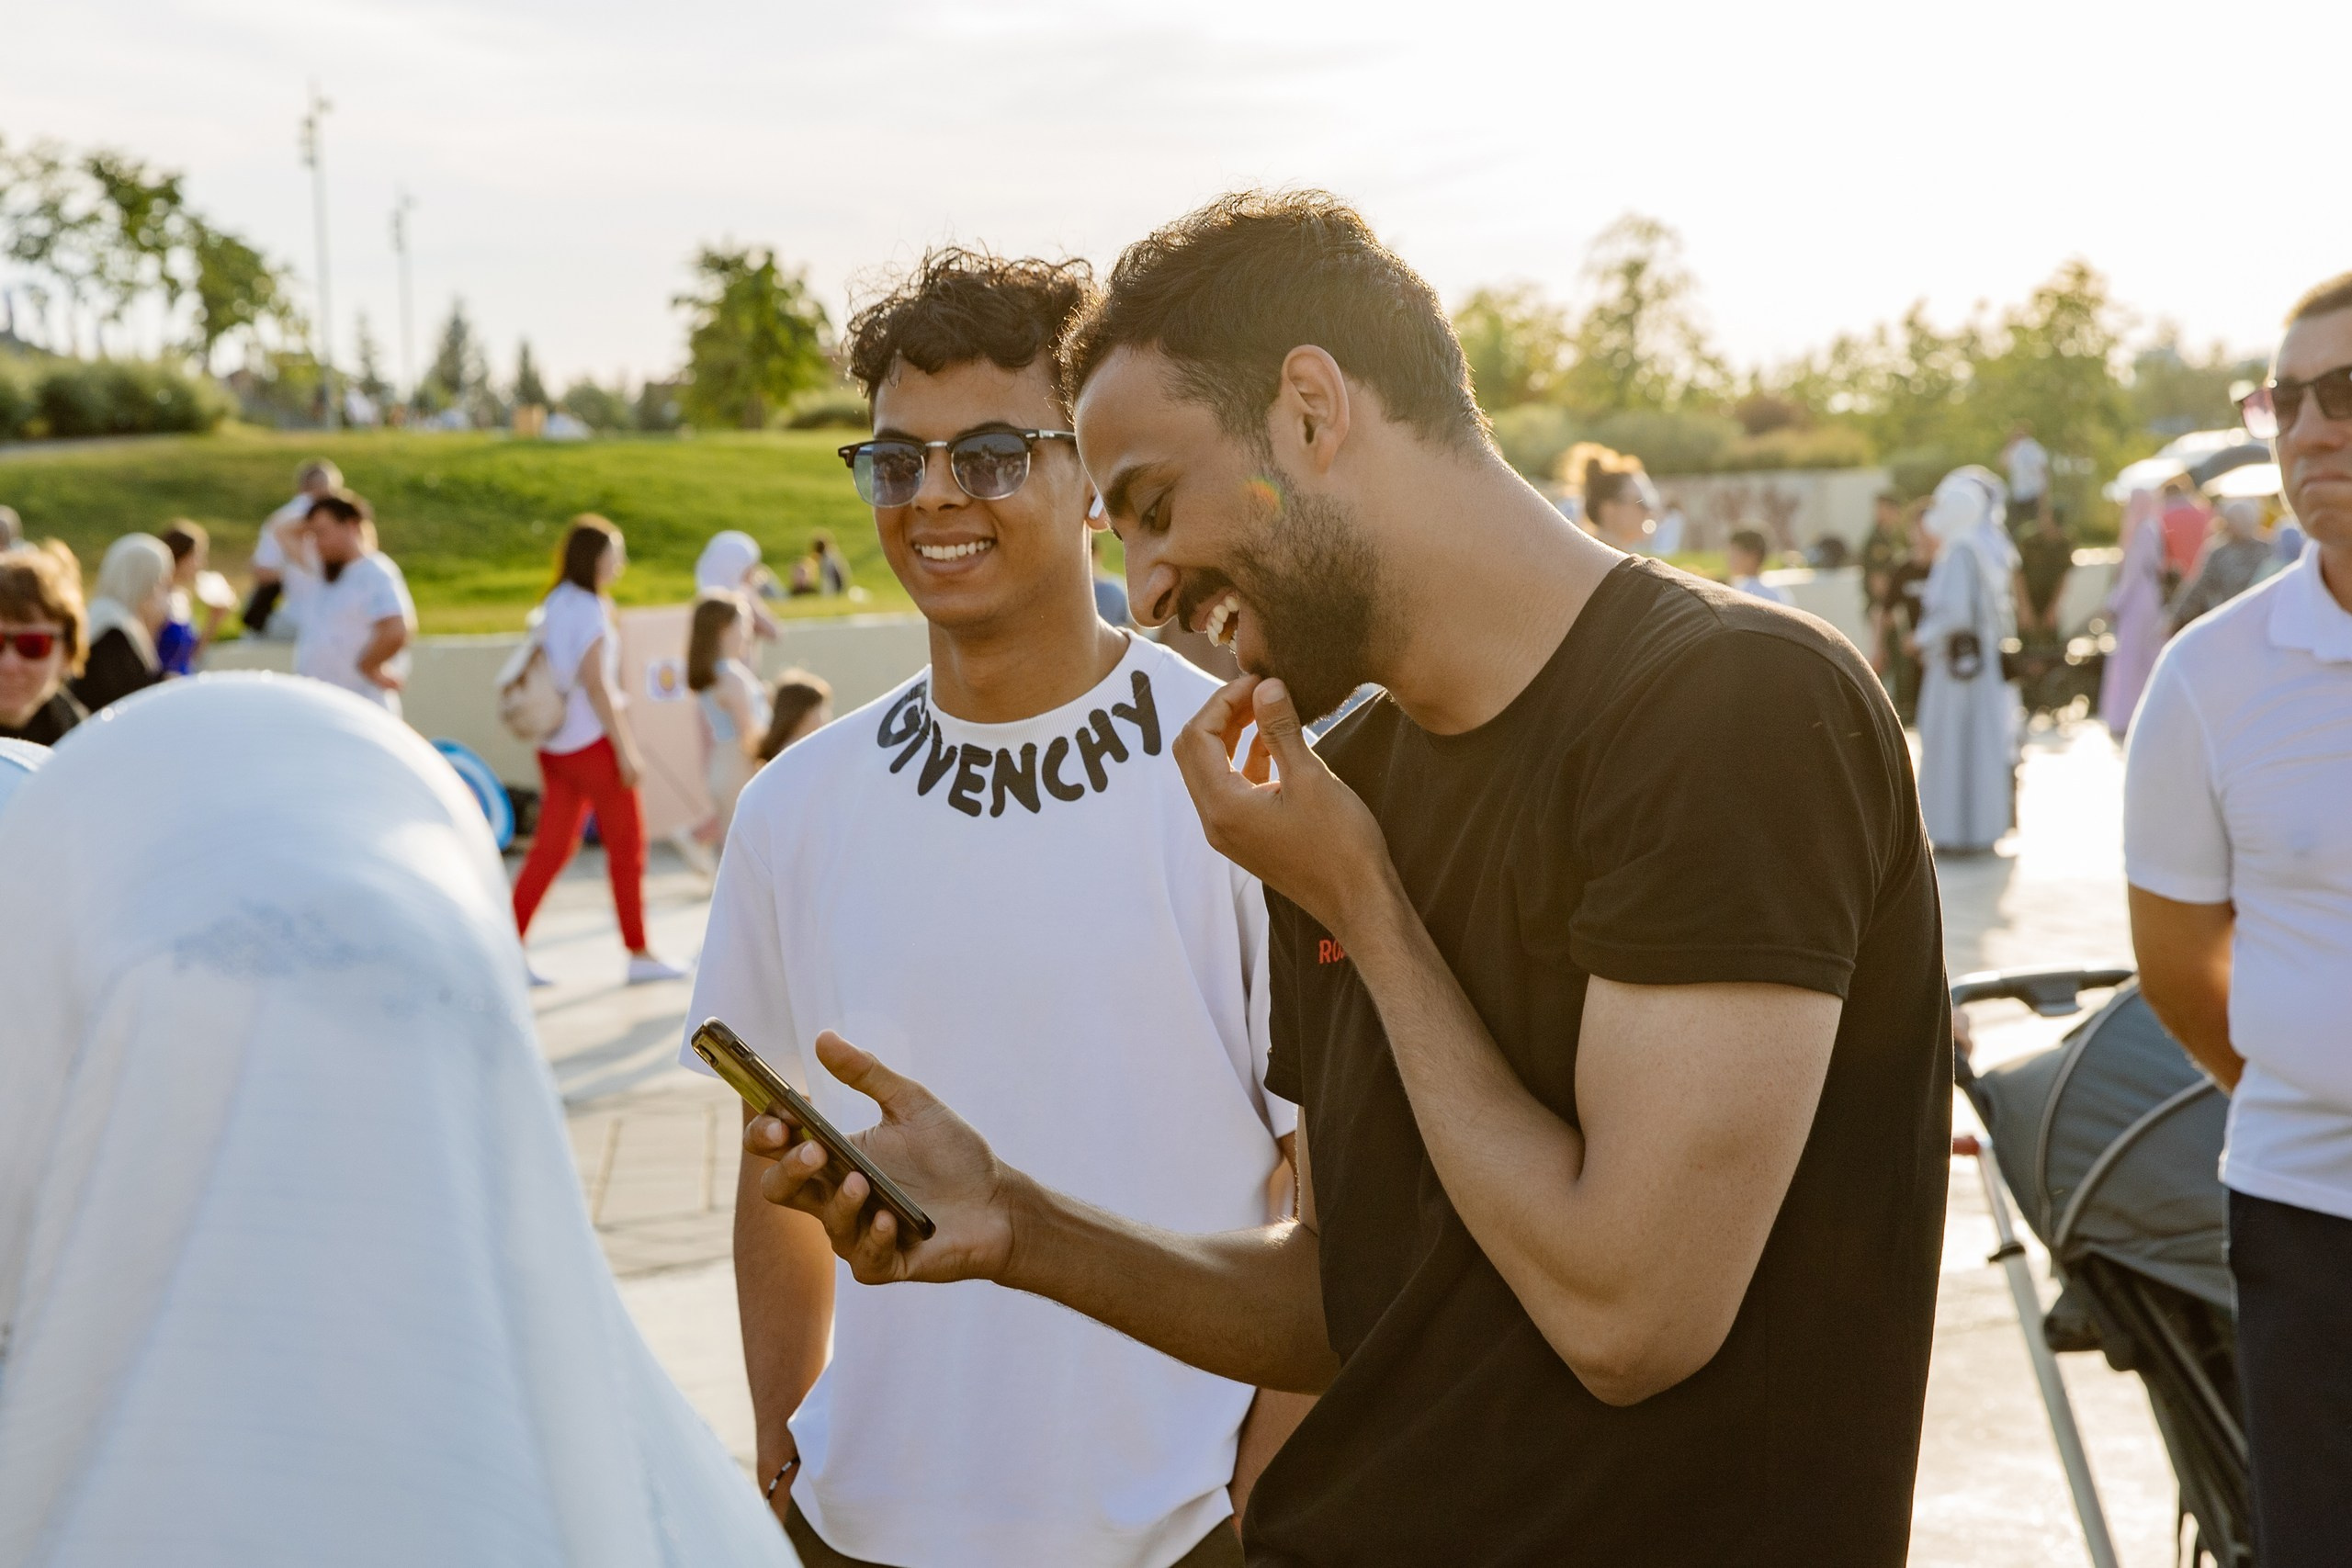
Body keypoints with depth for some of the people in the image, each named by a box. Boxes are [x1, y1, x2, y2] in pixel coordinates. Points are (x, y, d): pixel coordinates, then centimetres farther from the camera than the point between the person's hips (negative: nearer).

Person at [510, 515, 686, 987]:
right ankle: (639, 956, 9)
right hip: (592, 740, -8)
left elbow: (549, 671, 14)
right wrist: (625, 749, -16)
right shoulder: (590, 608, -13)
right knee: (627, 843, 3)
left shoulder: (553, 604, 12)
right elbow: (595, 682, -17)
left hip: (555, 745, 8)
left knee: (552, 846, 8)